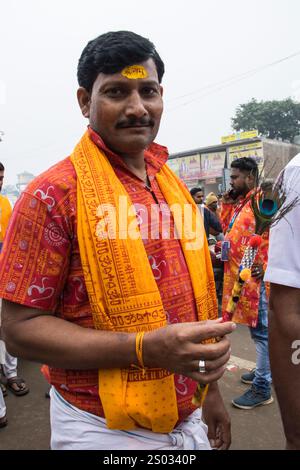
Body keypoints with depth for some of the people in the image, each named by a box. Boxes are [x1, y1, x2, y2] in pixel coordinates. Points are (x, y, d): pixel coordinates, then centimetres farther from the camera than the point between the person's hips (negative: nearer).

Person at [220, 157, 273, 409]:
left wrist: (263, 267, -25)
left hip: (256, 277, -10)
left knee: (261, 330, 0)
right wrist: (227, 205, 9)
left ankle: (262, 388, 10)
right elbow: (228, 227, 23)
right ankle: (264, 371, 36)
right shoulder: (241, 200, 15)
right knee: (258, 328, 20)